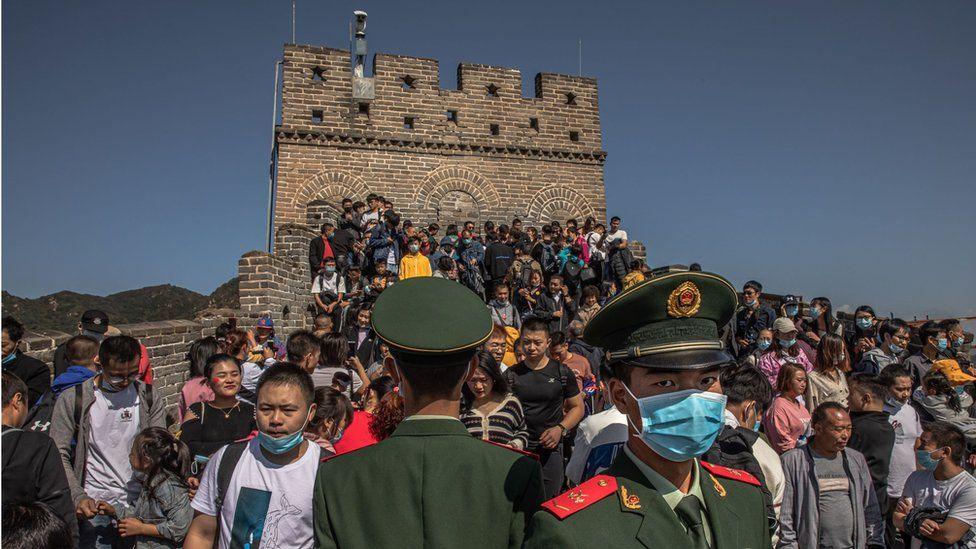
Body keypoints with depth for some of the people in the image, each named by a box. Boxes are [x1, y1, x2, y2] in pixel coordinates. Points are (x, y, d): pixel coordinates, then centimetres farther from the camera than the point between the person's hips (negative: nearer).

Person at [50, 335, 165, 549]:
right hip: (93, 507, -2)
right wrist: (78, 497, -16)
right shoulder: (72, 400, -4)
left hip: (139, 504, 2)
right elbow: (59, 456, -4)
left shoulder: (149, 398, 1)